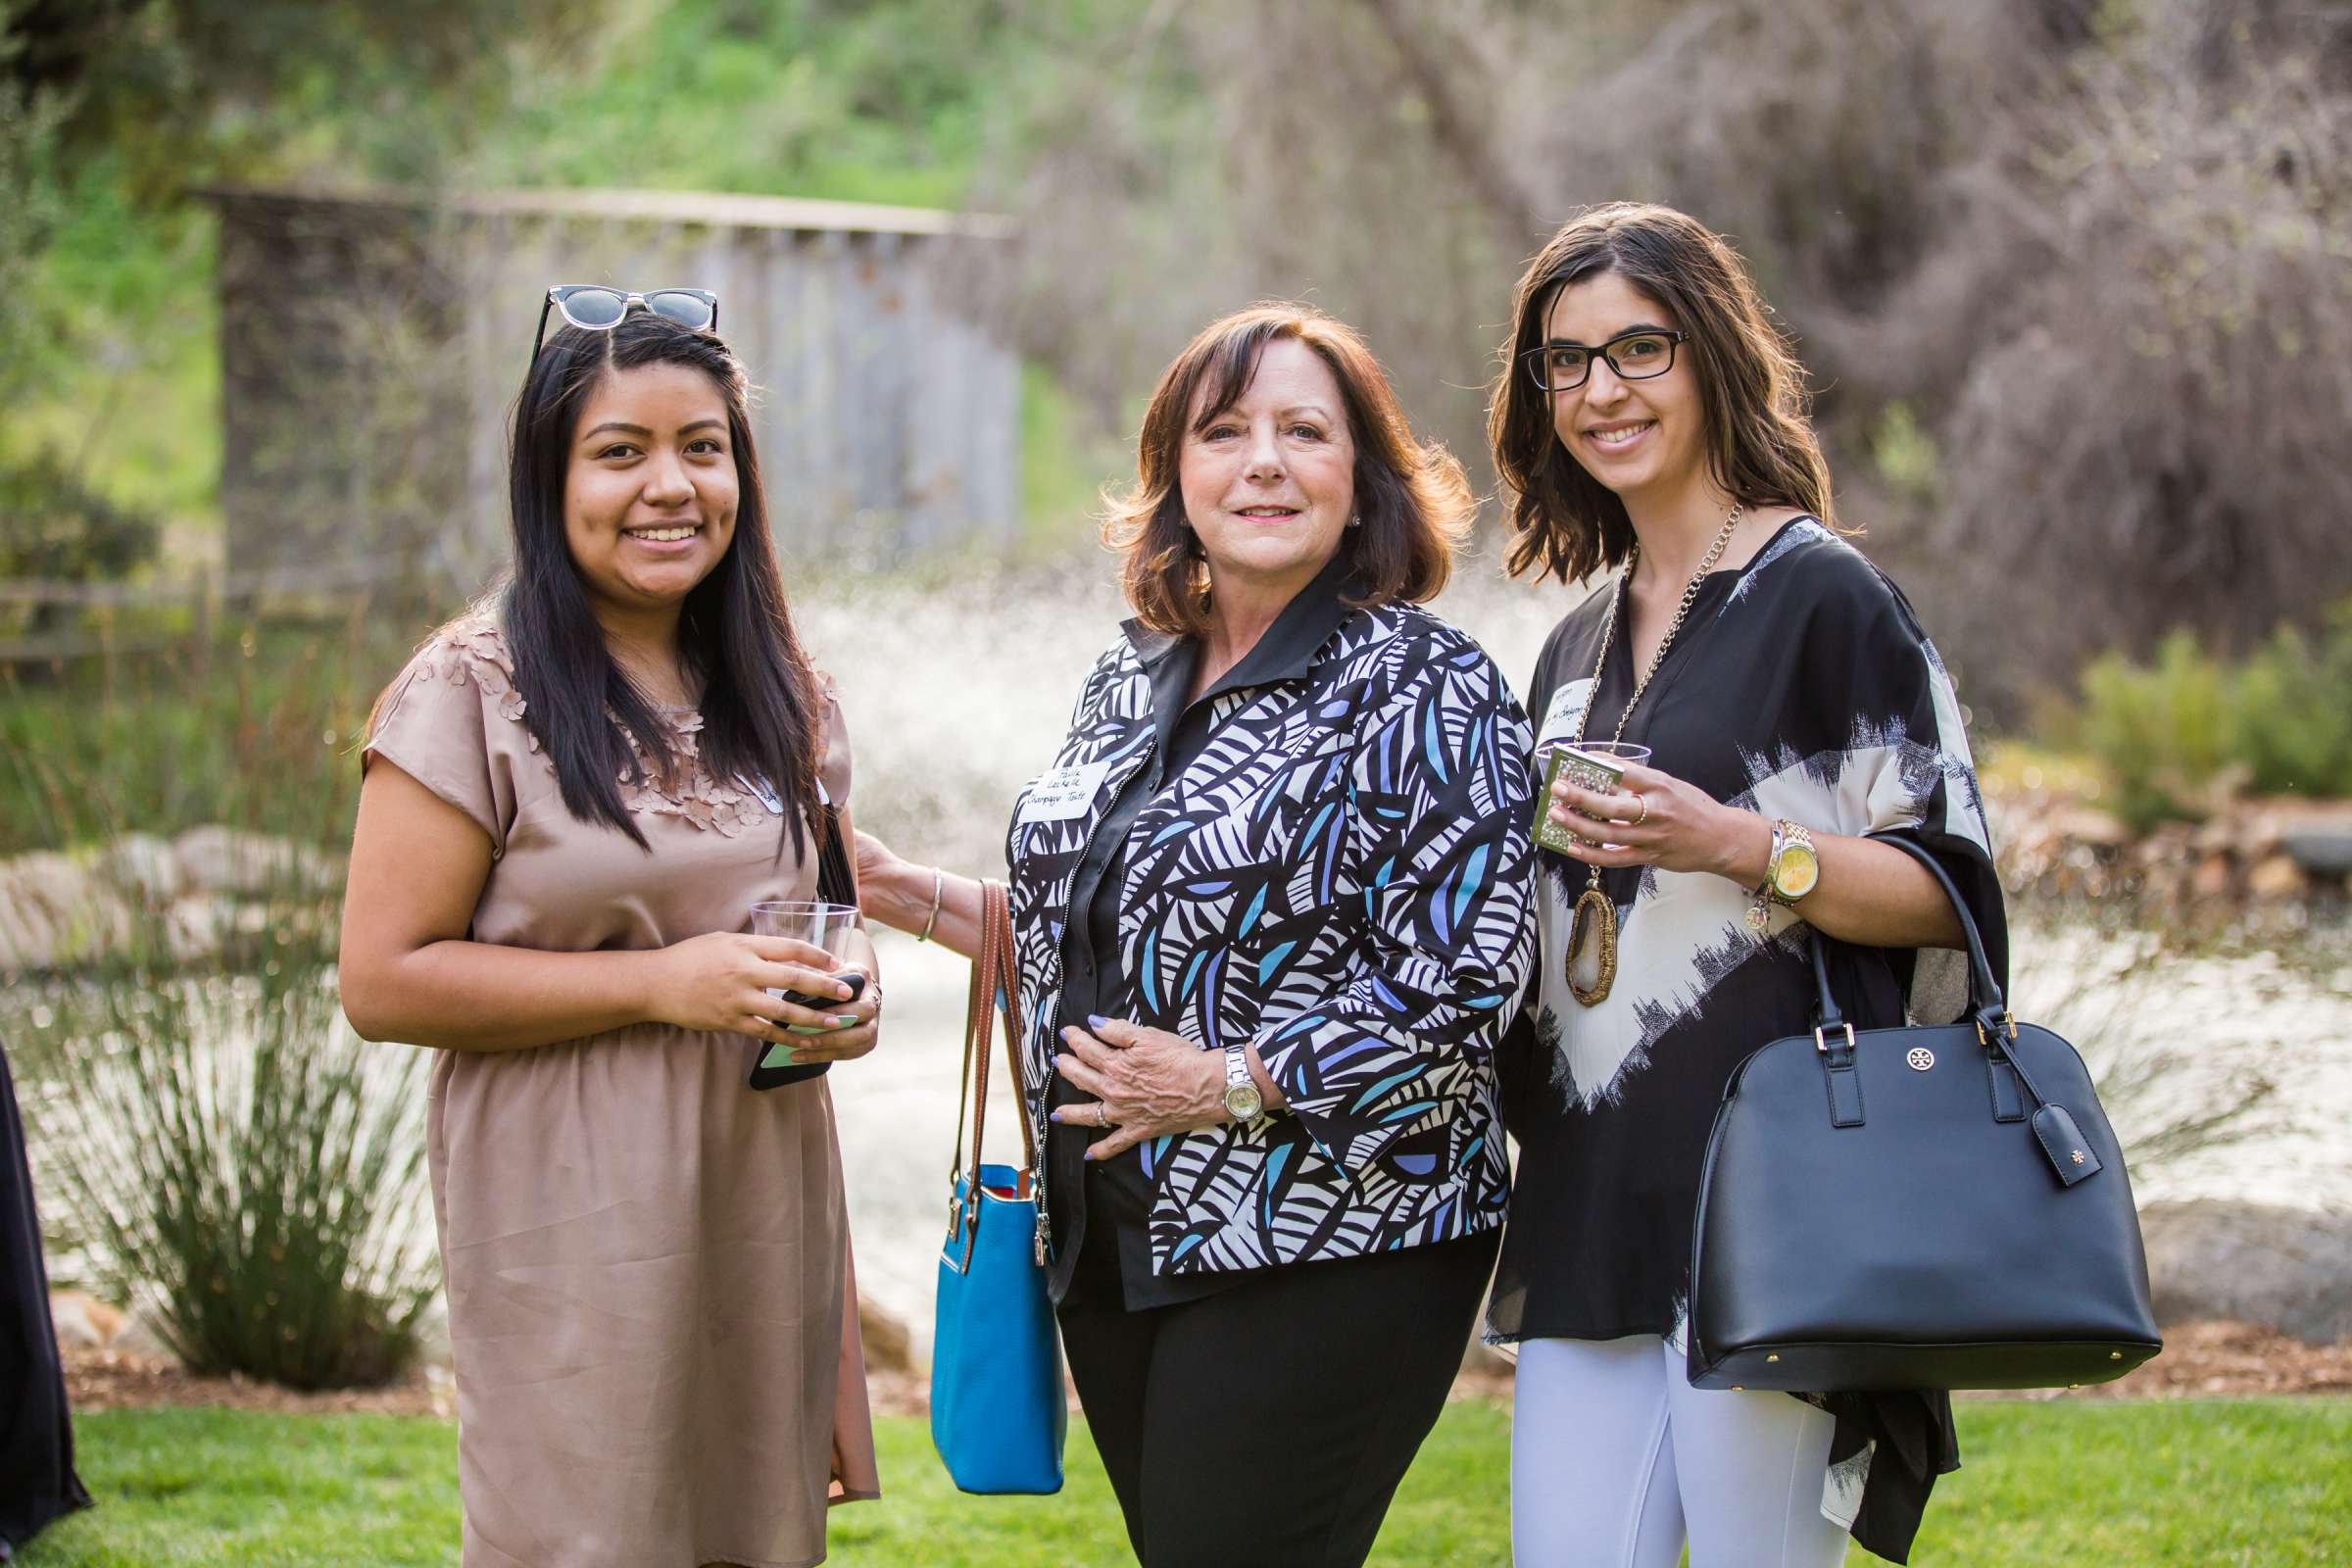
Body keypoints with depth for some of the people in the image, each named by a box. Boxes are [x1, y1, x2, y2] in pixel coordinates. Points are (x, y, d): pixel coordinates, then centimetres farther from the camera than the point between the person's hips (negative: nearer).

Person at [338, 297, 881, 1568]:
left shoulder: (782, 699, 12)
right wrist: (662, 985, -18)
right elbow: (384, 980, -12)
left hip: (762, 1209, 6)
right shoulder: (473, 693, -8)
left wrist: (843, 986, 2)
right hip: (576, 1217, -6)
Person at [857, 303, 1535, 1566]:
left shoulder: (1424, 690, -10)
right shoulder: (1131, 683, 13)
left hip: (1319, 1255, -7)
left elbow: (1468, 986, -18)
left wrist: (1234, 1083, -17)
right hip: (1116, 1251, 7)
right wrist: (927, 903, 10)